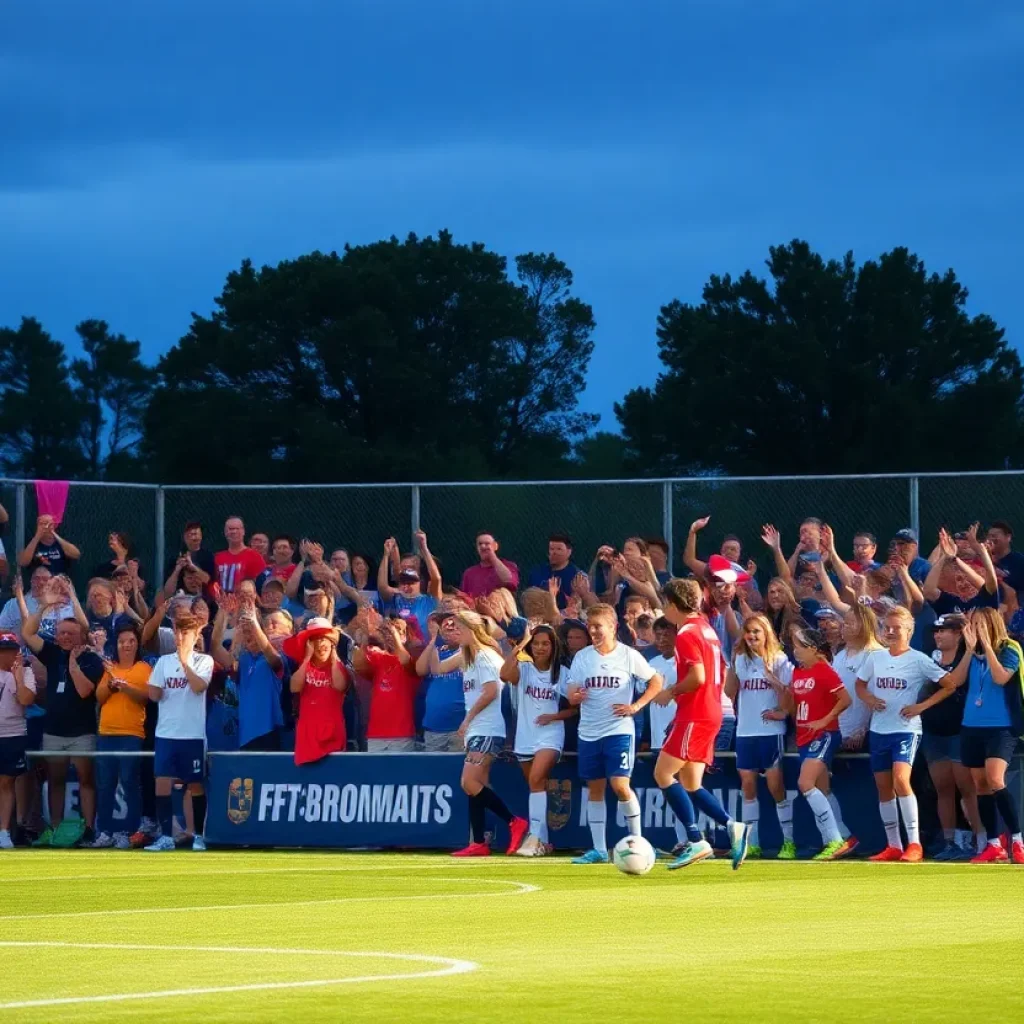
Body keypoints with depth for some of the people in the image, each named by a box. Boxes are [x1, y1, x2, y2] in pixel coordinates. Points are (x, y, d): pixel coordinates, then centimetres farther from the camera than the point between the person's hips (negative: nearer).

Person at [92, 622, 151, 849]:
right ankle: (105, 831, 9)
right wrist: (111, 682, -9)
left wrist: (125, 685, -25)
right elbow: (99, 697, 8)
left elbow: (146, 696, -12)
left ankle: (129, 832, -4)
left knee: (130, 783, -6)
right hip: (106, 733, 5)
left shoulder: (144, 669, 1)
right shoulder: (110, 668, 15)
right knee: (104, 784, 5)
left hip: (131, 735, -5)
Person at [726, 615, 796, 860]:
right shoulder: (741, 660, 9)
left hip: (771, 730, -5)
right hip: (745, 730, 5)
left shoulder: (779, 660, -2)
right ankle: (752, 844, 8)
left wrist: (783, 711, -15)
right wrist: (732, 662, -5)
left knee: (775, 785, -5)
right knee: (748, 785, 4)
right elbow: (730, 691, 1)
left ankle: (789, 842, 1)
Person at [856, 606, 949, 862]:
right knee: (884, 787, 9)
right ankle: (893, 846, 19)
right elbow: (860, 684, 22)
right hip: (879, 730, 6)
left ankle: (914, 844, -20)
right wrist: (869, 699, -1)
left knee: (900, 779, -23)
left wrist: (921, 706, -13)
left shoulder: (918, 660, -8)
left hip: (906, 729, -6)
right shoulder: (875, 658, 7)